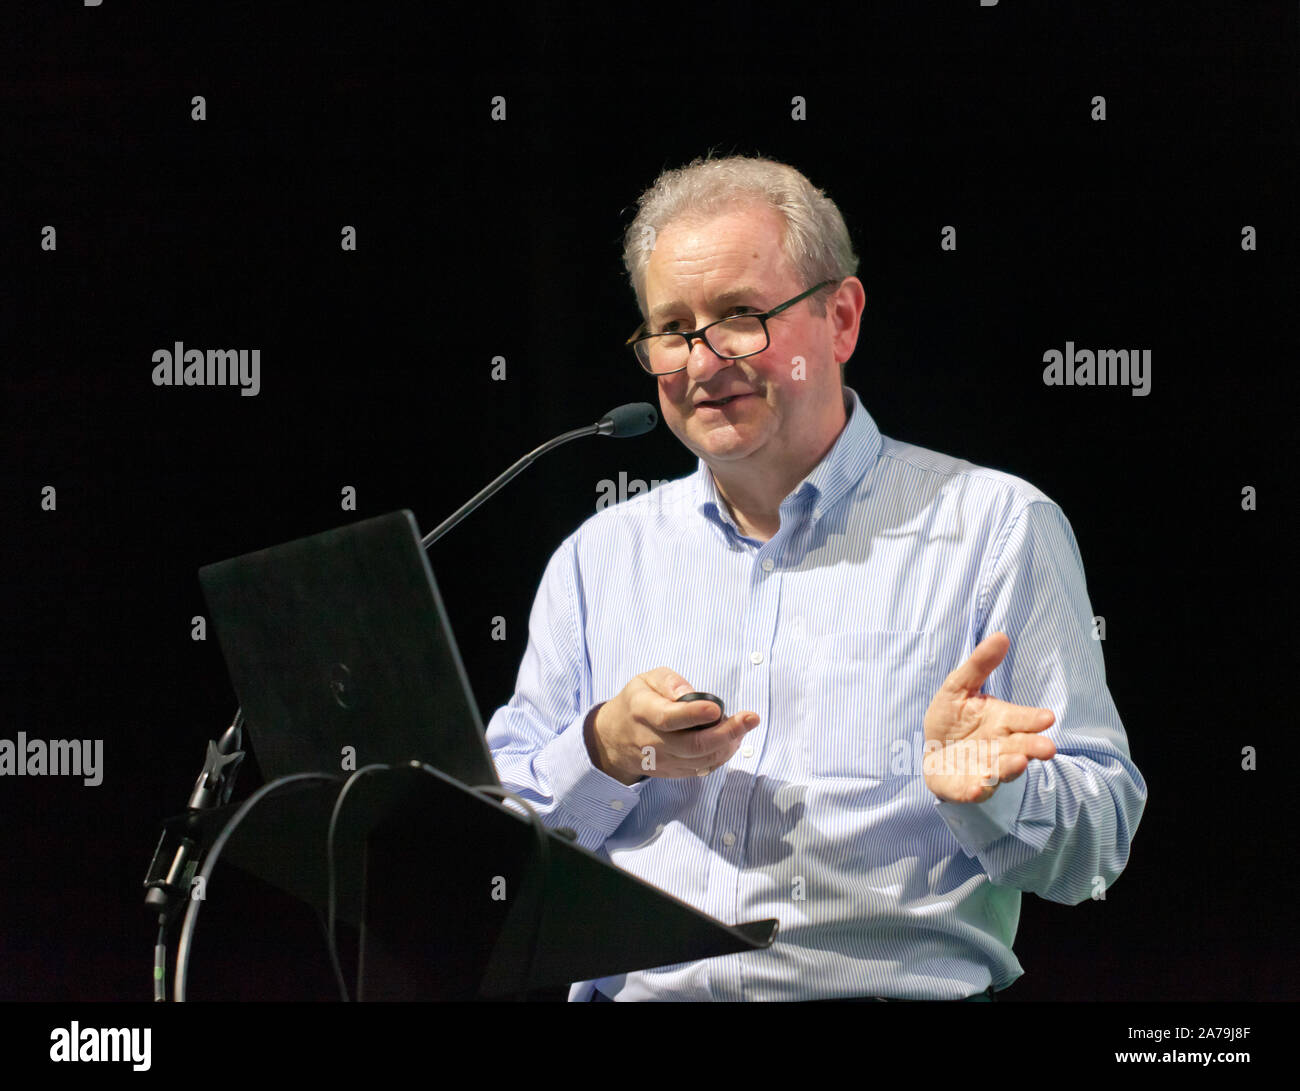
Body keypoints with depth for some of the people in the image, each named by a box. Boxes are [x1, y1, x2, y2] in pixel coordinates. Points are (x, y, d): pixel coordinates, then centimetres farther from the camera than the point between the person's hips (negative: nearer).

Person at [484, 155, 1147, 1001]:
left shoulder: (998, 529, 9)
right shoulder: (599, 557, 20)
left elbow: (1095, 849, 4)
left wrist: (983, 793, -15)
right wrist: (607, 752, -1)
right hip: (633, 992, 2)